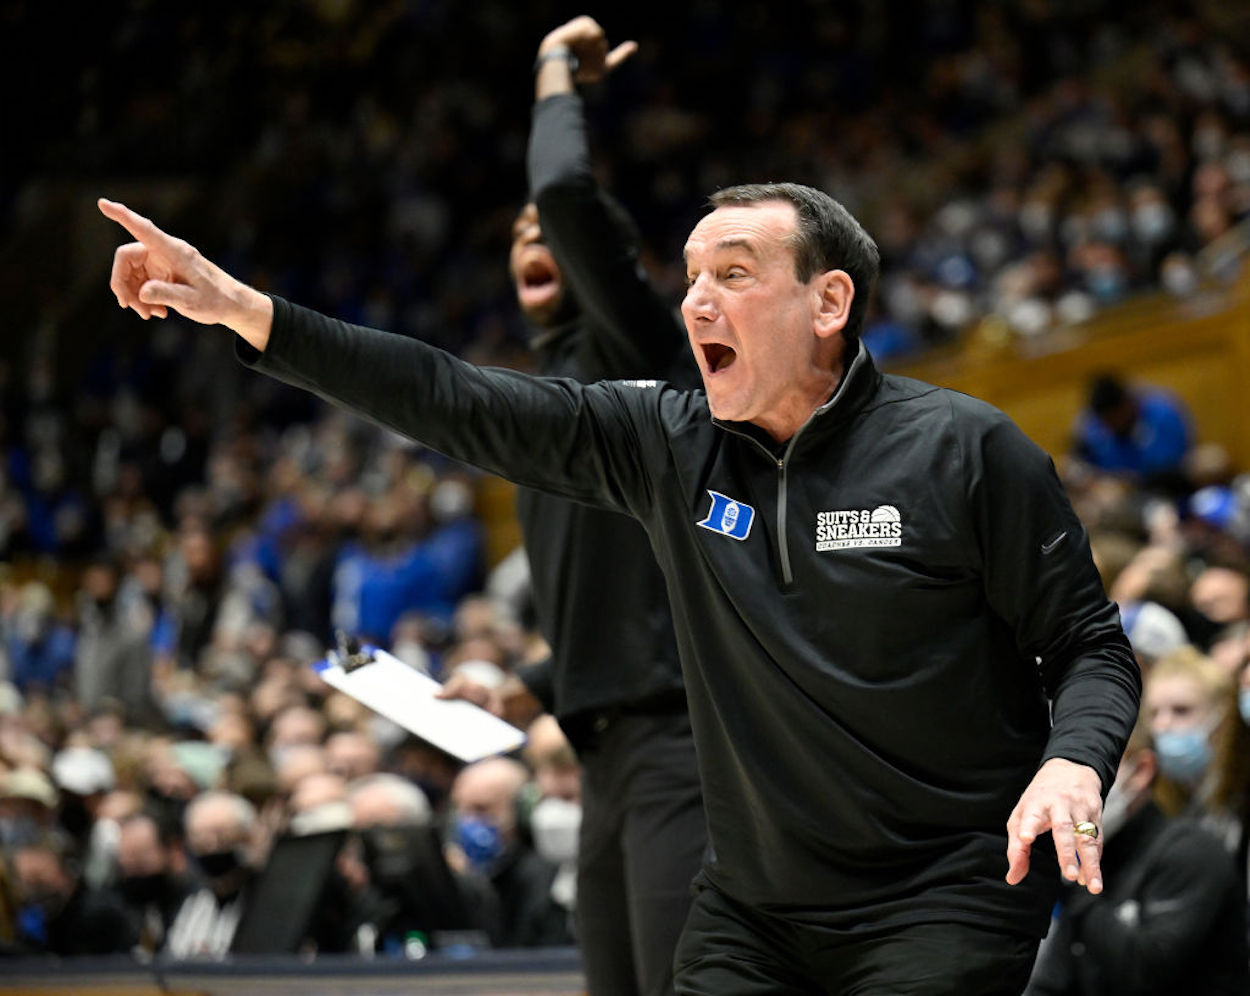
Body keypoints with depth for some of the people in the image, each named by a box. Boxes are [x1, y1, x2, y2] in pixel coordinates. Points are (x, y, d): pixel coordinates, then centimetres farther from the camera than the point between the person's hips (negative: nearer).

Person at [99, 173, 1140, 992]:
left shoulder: (965, 451, -8)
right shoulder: (672, 443, 4)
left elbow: (1090, 645, -2)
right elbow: (459, 404, 2)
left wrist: (1072, 766, -24)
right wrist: (243, 309, -2)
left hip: (944, 902, -5)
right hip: (751, 908, 5)